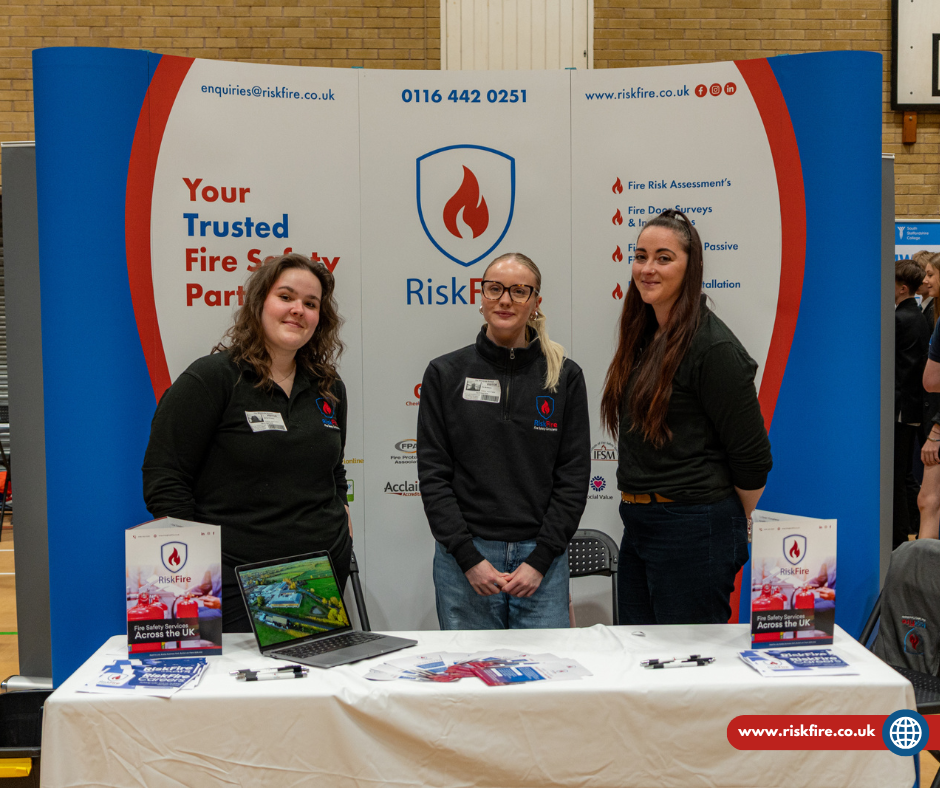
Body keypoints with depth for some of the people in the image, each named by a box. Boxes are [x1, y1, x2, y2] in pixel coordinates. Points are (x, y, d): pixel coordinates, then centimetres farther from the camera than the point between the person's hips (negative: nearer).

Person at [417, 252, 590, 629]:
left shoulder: (564, 376, 3)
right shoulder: (445, 373, 2)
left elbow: (574, 475, 1)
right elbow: (433, 474, -1)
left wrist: (540, 559, -7)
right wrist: (470, 559, -9)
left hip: (541, 559, 1)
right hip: (464, 559, 0)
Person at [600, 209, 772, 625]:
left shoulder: (714, 347, -16)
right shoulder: (643, 338, 9)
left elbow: (752, 458, -14)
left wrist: (734, 524, 1)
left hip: (693, 528, -8)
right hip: (637, 525, 8)